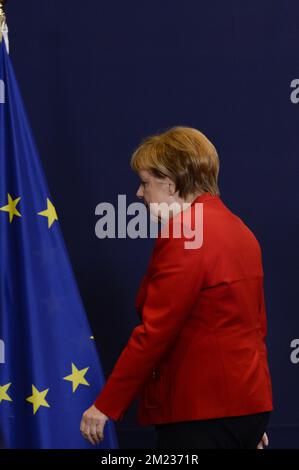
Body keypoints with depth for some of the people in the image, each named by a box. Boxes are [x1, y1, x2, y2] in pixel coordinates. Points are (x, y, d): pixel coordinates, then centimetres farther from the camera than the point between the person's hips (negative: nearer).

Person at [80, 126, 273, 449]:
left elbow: (154, 332, -18)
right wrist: (253, 421, 27)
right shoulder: (238, 229, 15)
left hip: (202, 411, -9)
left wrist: (105, 406, -13)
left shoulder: (182, 235, -14)